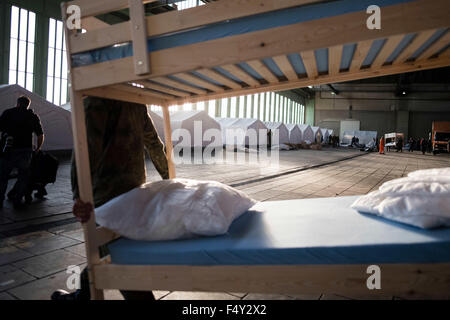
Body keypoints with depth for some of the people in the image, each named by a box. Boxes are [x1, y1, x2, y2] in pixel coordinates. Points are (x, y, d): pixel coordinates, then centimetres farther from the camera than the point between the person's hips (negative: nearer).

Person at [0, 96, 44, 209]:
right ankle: (17, 200, 11)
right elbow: (41, 135, 6)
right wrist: (38, 149, 20)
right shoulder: (33, 116, 10)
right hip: (26, 150, 1)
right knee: (23, 176, 13)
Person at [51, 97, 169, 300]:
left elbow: (88, 147, -27)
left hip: (110, 193, -9)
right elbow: (154, 144, 16)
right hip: (136, 188, 9)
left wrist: (79, 196, -34)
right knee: (101, 247, 24)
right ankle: (82, 294, 43)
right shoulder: (136, 102, 10)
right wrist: (166, 176, 25)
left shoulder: (95, 101, -13)